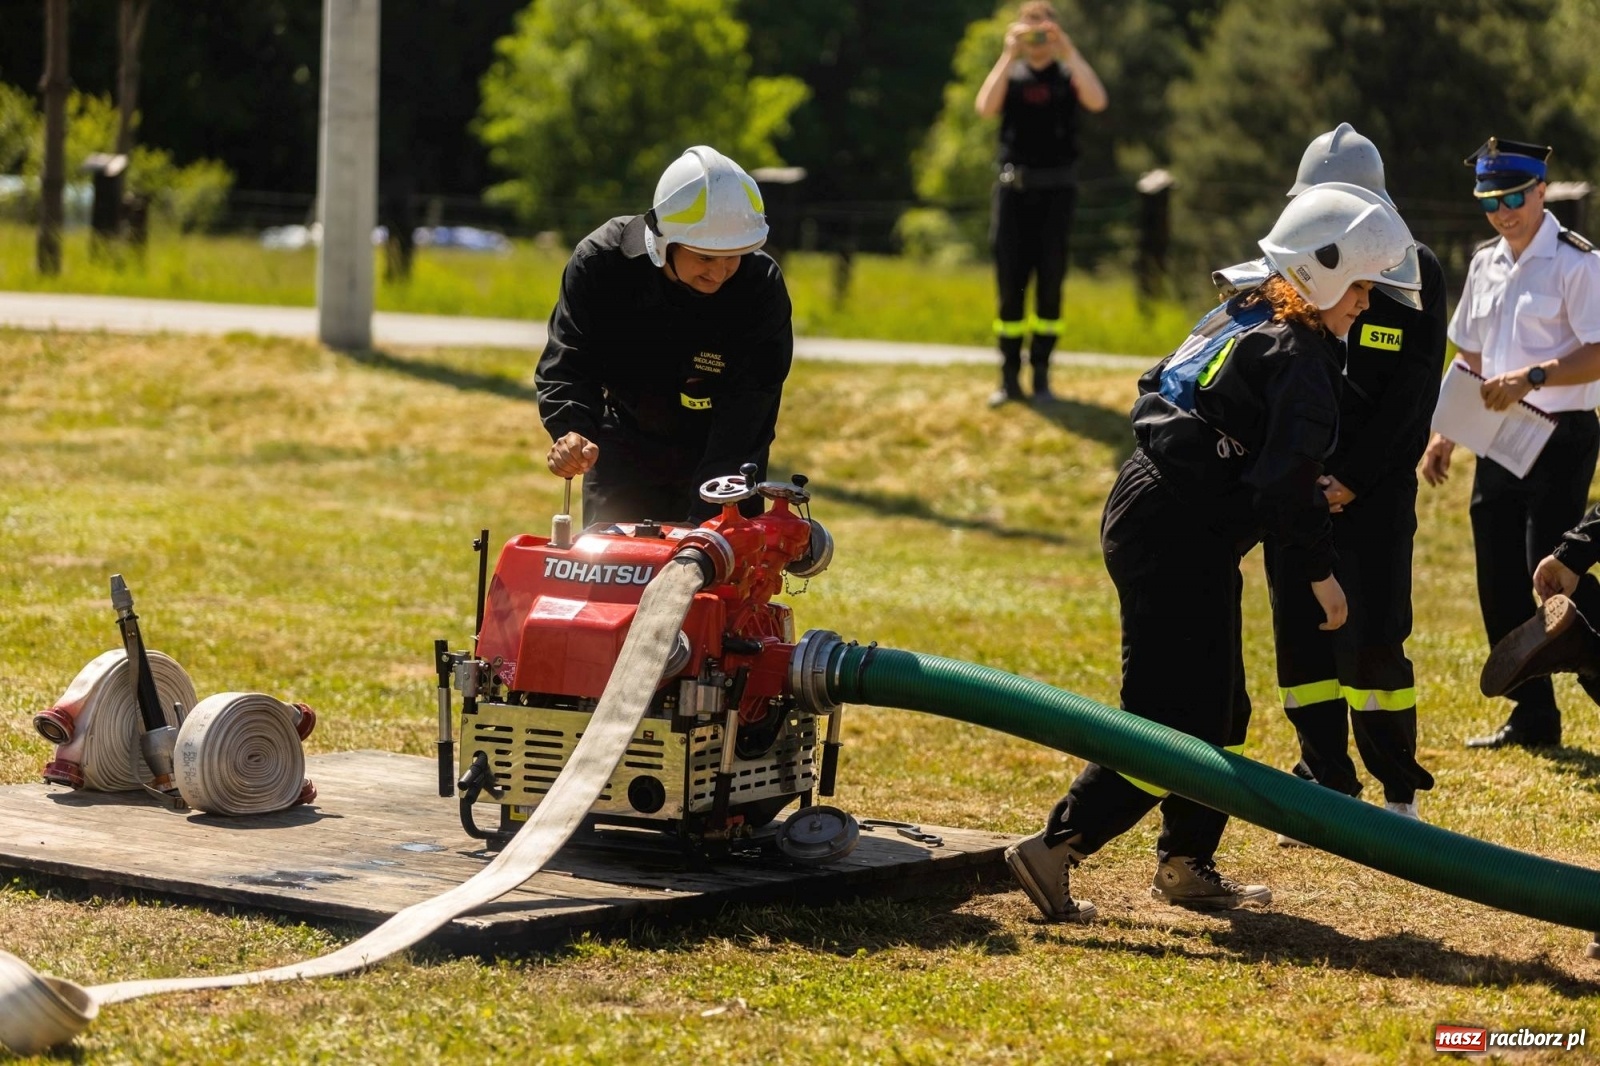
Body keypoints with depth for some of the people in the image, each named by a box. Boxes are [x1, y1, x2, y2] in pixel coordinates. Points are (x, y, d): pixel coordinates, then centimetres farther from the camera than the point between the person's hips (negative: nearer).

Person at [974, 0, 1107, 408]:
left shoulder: (1068, 76, 6)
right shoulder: (1010, 75, 9)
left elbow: (1097, 101, -16)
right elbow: (986, 108, -12)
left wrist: (1069, 50, -18)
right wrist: (1009, 55, -16)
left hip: (1056, 189, -1)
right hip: (1013, 187, 1)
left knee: (1049, 285, -1)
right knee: (1010, 285, 1)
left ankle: (1041, 376, 5)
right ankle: (1009, 378, 5)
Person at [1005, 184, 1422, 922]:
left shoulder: (1240, 319, 15)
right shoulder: (1299, 356, -13)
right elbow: (1287, 481, -19)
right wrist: (1319, 573, -10)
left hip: (1145, 511, 10)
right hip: (1181, 542, -10)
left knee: (1216, 711, 18)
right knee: (1173, 722, -9)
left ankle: (1185, 865, 26)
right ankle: (1055, 849, -12)